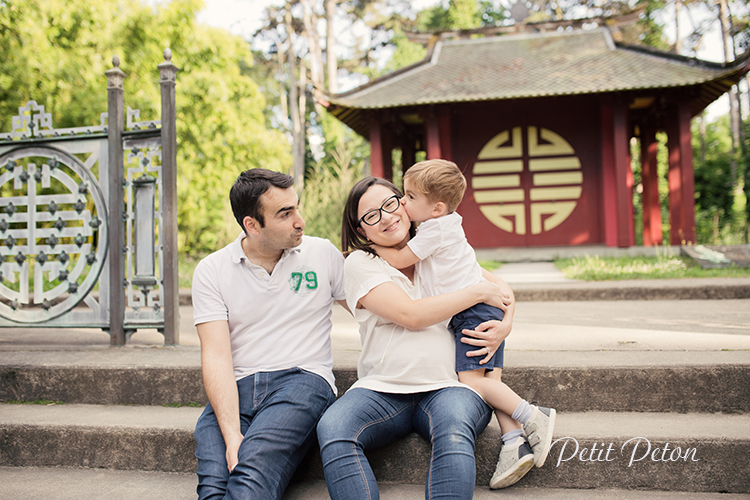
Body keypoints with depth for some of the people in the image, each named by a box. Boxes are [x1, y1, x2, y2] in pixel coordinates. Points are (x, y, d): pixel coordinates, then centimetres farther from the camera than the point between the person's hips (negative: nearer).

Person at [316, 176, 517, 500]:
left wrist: (505, 324, -1)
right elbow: (411, 315, -7)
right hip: (381, 390, 0)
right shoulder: (359, 264, 5)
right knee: (332, 429, -31)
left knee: (454, 434, -35)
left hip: (447, 387, 1)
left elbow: (499, 286, 23)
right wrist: (479, 292, -2)